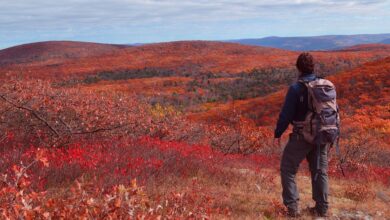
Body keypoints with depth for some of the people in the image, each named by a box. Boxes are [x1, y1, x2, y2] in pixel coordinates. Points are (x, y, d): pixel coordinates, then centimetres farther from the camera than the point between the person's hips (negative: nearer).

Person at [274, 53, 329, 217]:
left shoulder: (296, 88, -15)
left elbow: (286, 114, -13)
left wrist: (278, 134, -1)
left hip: (302, 136, -5)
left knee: (288, 170, 7)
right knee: (320, 171, 16)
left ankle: (292, 207, 1)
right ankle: (322, 208, 21)